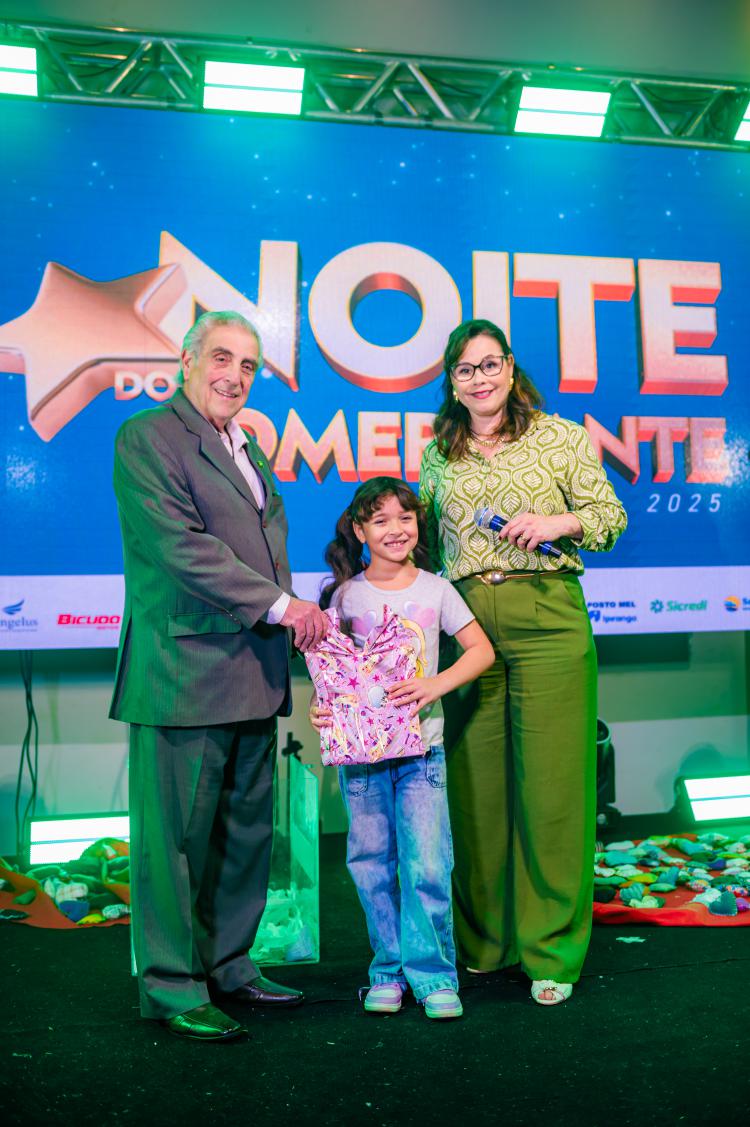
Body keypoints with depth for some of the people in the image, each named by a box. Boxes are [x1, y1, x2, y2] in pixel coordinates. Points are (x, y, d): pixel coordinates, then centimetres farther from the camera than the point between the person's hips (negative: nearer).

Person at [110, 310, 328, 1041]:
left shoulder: (245, 447, 21)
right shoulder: (146, 438, -5)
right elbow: (180, 548, -16)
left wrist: (292, 620, 9)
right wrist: (281, 604, -15)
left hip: (252, 673, 8)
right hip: (185, 671, -8)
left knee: (247, 831, 14)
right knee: (176, 835, 1)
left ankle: (228, 966, 28)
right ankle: (172, 987, 14)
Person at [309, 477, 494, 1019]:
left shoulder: (434, 589, 3)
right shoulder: (345, 594, 4)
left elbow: (481, 649, 1)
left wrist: (436, 685, -14)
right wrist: (319, 705, -13)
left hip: (421, 745, -1)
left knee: (427, 864, -6)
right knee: (372, 863, 7)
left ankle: (434, 974, 8)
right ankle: (389, 970, 22)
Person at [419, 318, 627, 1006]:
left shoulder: (558, 437, 8)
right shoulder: (437, 457, 16)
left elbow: (611, 517, 6)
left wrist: (558, 521, -11)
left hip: (546, 617, -2)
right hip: (465, 622, 3)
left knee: (550, 781, -3)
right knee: (476, 781, 5)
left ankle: (552, 950, 11)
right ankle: (483, 940, 21)